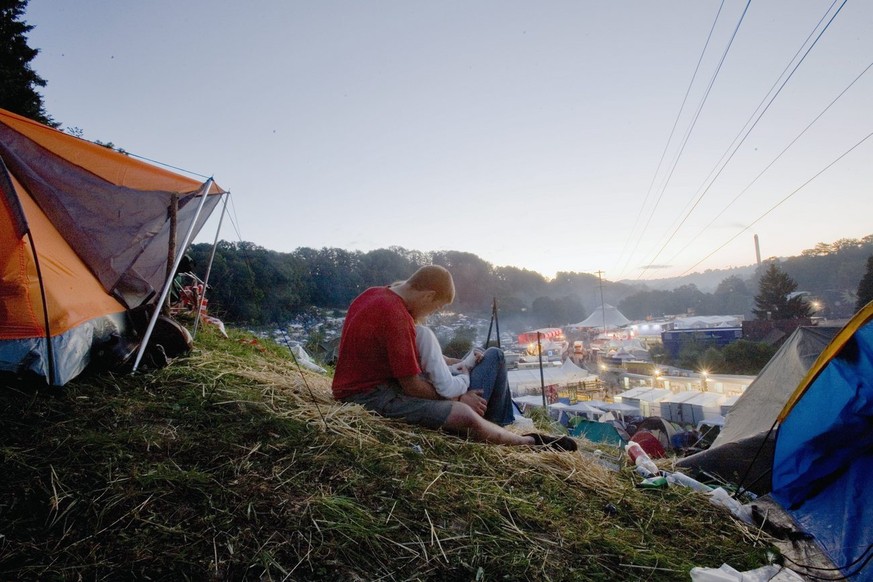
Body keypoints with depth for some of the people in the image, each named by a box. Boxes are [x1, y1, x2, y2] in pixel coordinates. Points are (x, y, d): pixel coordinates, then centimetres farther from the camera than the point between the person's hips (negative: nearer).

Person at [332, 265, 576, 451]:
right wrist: (458, 399, -6)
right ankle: (529, 441, 3)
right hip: (370, 395, -11)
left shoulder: (373, 294, 5)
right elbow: (412, 386, -21)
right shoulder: (397, 317, -26)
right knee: (465, 416, -24)